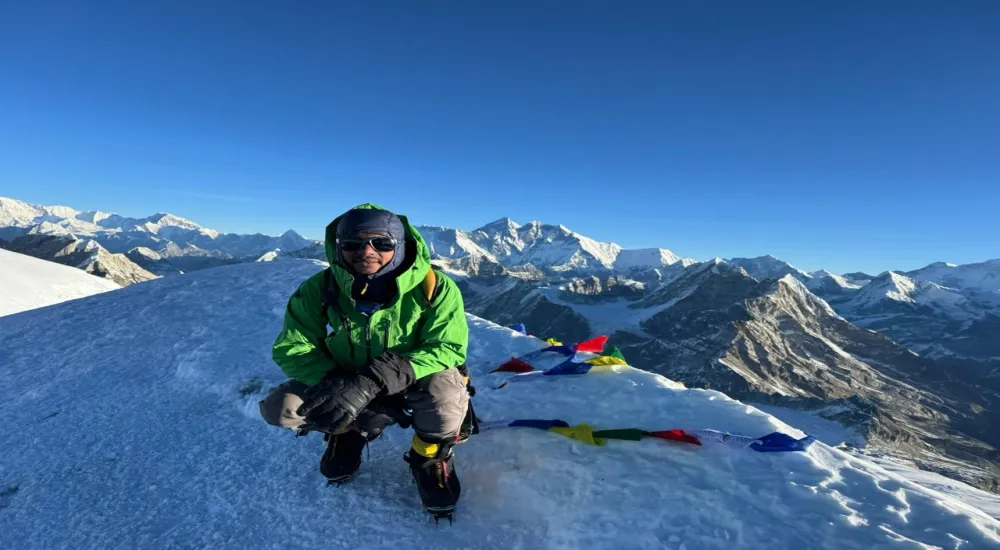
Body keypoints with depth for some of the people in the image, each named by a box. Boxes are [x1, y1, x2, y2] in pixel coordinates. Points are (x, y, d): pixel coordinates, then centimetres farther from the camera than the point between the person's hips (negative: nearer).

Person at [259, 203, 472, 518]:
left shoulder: (433, 287, -25)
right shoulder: (321, 288, -17)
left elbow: (448, 348, -28)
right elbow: (291, 348, -13)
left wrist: (374, 380, -42)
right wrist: (338, 383, -34)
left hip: (415, 383, -3)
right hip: (351, 383, 3)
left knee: (443, 391, -36)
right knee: (279, 408, -17)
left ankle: (431, 456, 0)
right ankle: (351, 429, 15)